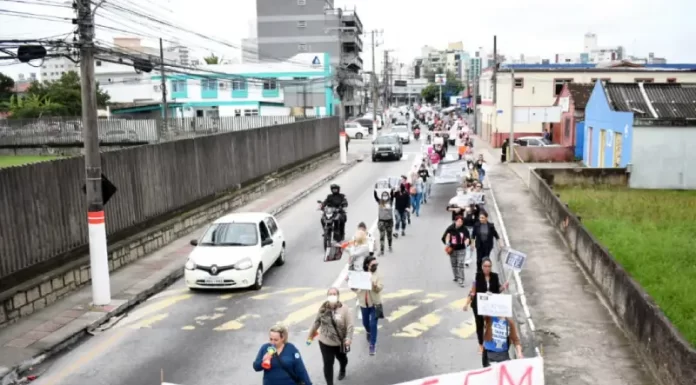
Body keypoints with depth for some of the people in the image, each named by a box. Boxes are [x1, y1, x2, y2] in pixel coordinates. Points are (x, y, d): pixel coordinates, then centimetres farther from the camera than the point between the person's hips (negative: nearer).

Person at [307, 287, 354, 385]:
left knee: (342, 358, 27)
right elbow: (317, 322, 2)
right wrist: (310, 335, 7)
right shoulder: (323, 308, -9)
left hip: (340, 342, -1)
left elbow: (350, 325, -23)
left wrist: (348, 339, -35)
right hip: (325, 342, 1)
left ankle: (342, 370, 61)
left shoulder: (344, 309, -21)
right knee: (327, 364, 1)